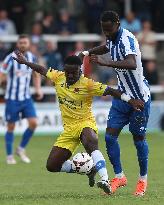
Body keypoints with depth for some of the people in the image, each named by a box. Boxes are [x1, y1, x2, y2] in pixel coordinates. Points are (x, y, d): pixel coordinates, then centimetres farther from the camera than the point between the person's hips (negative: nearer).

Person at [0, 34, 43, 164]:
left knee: (33, 123, -9)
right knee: (11, 127, 1)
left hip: (26, 98, 4)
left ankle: (21, 149, 11)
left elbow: (36, 74, 18)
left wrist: (38, 88, 4)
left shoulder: (32, 58, 2)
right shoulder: (11, 58, -12)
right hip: (12, 98, -4)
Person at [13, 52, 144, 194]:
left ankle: (105, 180, -52)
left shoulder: (87, 84, -12)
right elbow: (42, 70, 21)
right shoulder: (58, 77, 3)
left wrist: (130, 100, -27)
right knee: (52, 165, -1)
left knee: (91, 143, -42)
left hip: (85, 123, -6)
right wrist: (25, 62, 32)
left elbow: (109, 91, -17)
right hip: (68, 129, 6)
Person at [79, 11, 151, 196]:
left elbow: (132, 64, -45)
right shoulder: (112, 39, 0)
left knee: (139, 138, 3)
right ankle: (119, 177, 10)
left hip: (139, 97, -7)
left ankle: (143, 180, 20)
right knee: (110, 135, -3)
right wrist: (87, 52, 11)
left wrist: (105, 63, -52)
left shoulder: (127, 39, -25)